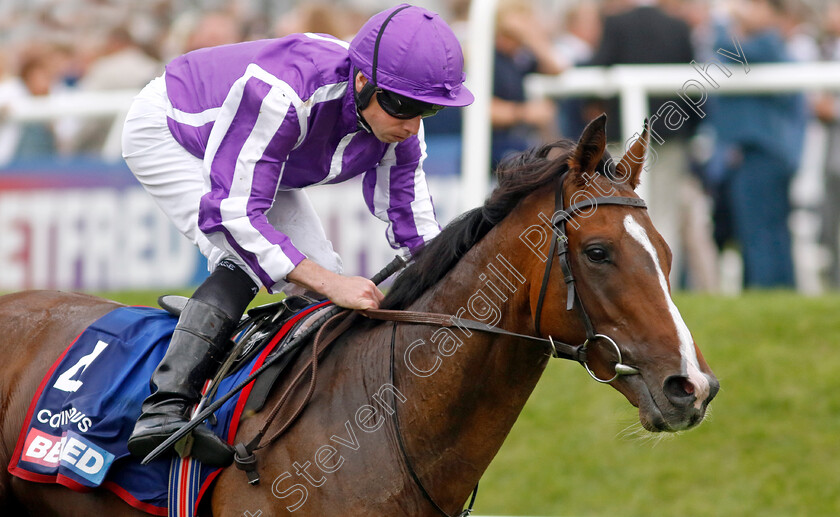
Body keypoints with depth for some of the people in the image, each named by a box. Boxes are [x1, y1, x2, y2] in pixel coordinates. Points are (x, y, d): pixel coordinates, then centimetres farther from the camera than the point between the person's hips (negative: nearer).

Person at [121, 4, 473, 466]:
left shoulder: (398, 122, -22)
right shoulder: (282, 96, -44)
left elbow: (416, 229, -12)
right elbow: (232, 213, -42)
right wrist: (331, 284, -48)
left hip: (245, 156, 8)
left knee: (316, 290, -3)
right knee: (246, 262, -29)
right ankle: (163, 408, -34)